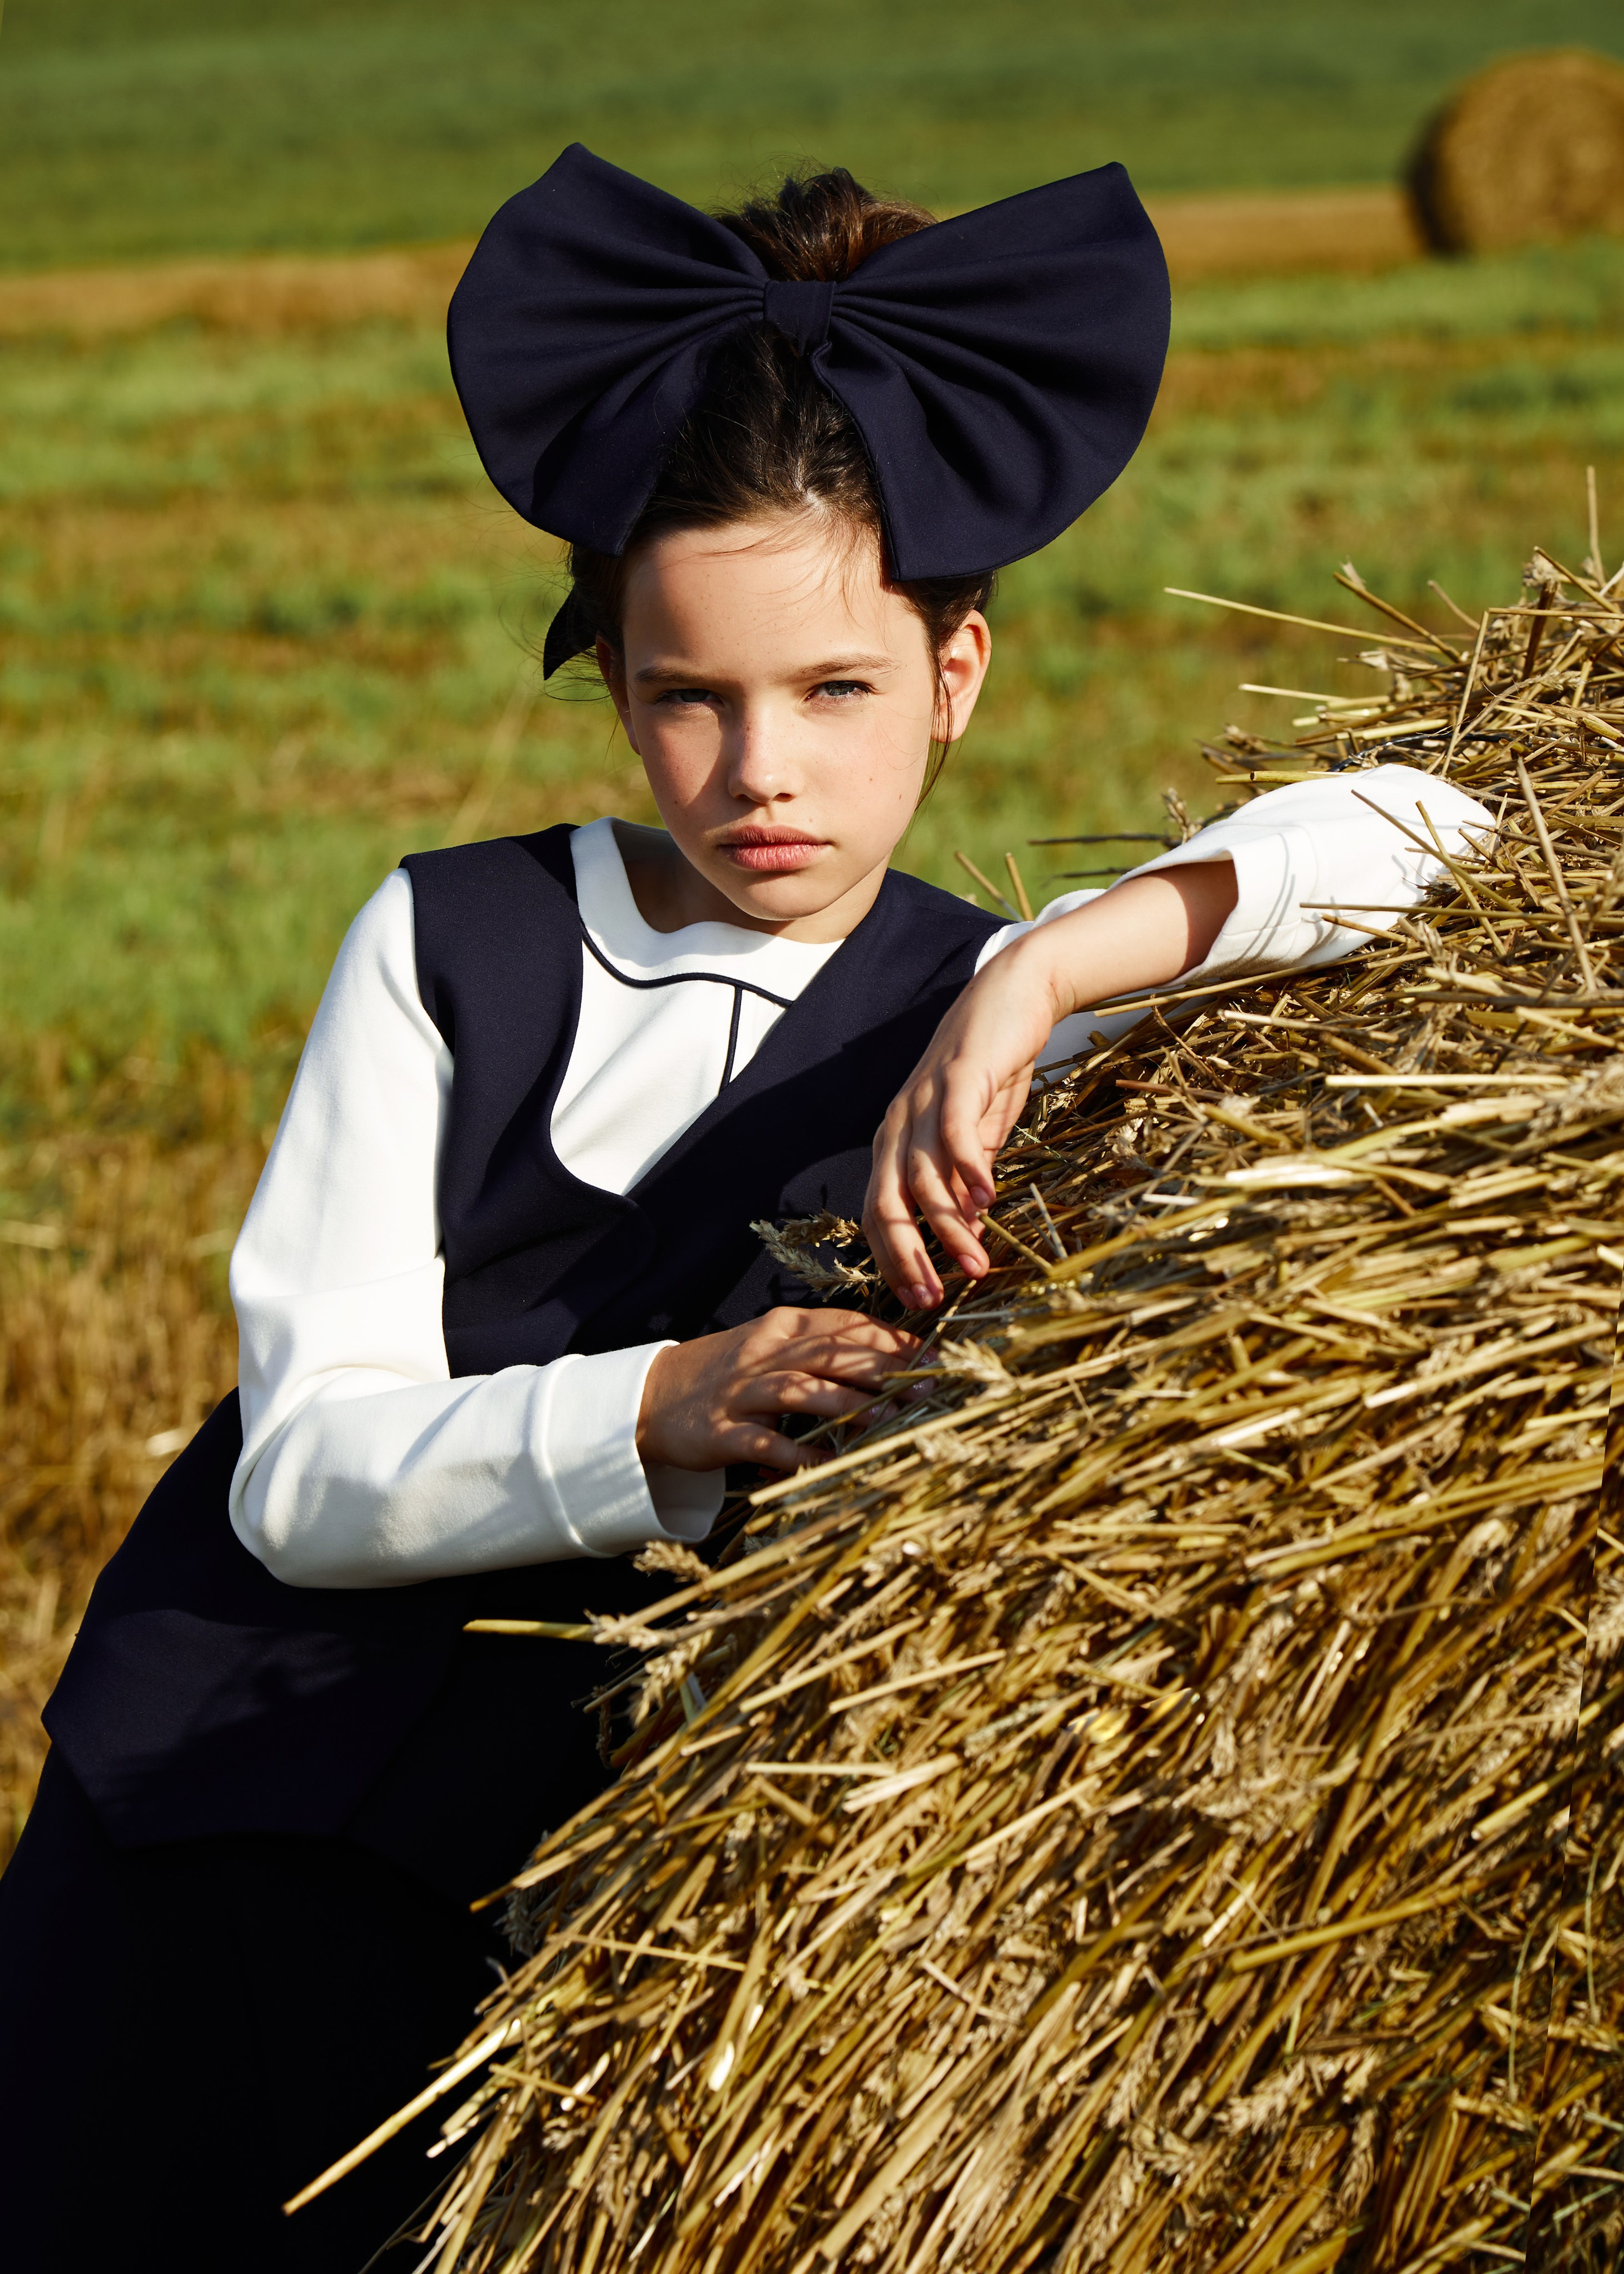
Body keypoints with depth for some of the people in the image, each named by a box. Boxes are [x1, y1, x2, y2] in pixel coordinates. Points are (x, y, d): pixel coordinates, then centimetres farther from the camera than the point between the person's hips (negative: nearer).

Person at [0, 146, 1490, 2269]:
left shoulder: (990, 1021, -3)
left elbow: (1426, 831, -16)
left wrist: (1047, 972, -29)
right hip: (211, 1837, 1)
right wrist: (667, 1412, -28)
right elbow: (303, 1472, -10)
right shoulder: (447, 950, -2)